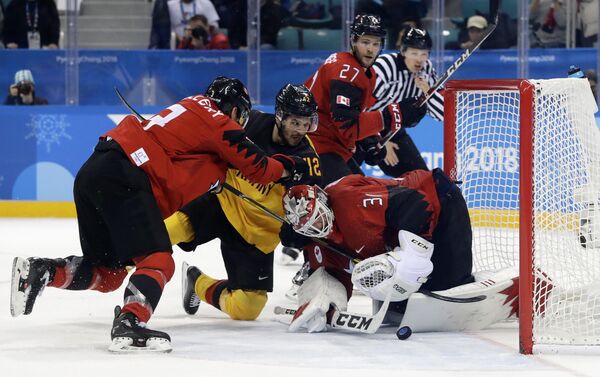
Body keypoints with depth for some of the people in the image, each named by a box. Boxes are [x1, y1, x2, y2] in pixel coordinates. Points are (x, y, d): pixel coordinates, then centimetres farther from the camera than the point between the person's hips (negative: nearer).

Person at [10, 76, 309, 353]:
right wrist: (289, 167, 21)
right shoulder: (217, 121, 4)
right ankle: (129, 326, -33)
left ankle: (40, 272, 0)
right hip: (122, 177, -9)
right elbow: (255, 167, 3)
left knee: (109, 272, 15)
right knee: (158, 260, -13)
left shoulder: (193, 108, 30)